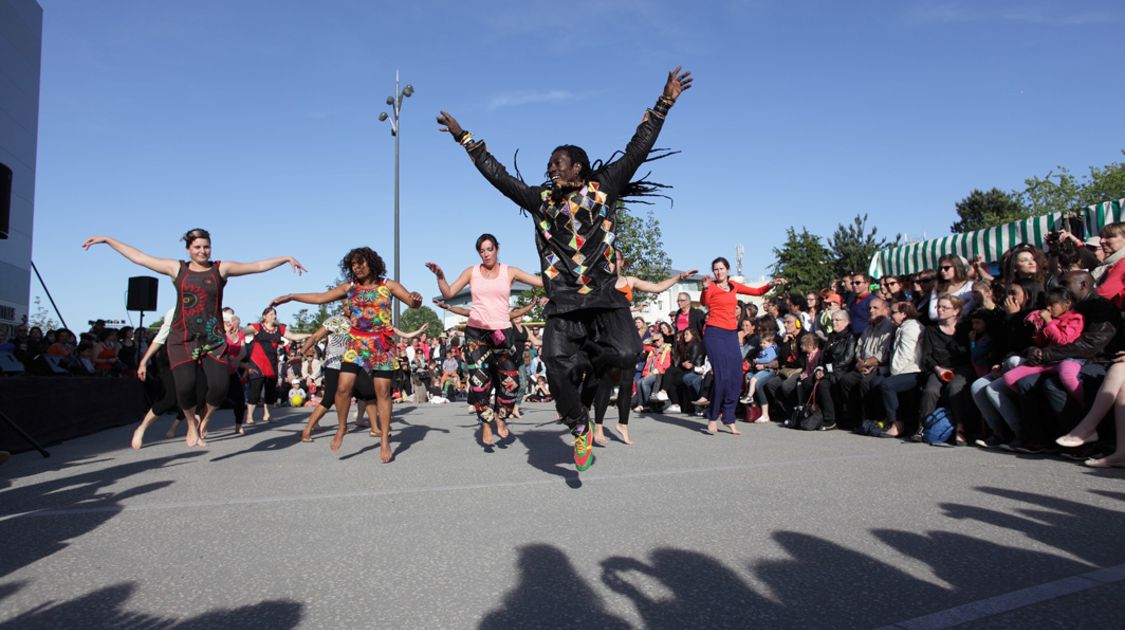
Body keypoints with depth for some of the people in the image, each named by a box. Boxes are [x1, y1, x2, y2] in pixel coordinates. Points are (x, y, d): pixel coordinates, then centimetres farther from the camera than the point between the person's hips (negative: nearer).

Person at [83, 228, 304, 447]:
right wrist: (106, 240, 14)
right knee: (185, 386, -12)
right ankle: (191, 424, 19)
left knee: (220, 386, -11)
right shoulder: (177, 268, 7)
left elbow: (258, 266, 3)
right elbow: (138, 256, 12)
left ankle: (204, 420, 21)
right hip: (182, 339, 0)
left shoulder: (221, 268, 6)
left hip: (214, 339, 0)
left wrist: (287, 258, -3)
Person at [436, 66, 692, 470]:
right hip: (562, 304, 2)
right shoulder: (541, 200, 14)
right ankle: (580, 428, 10)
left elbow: (637, 150, 7)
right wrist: (463, 138, 20)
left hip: (604, 297, -1)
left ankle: (582, 363, 13)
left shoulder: (603, 188, 9)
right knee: (555, 362, -14)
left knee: (624, 354, -21)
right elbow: (496, 174, 18)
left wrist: (664, 104, 4)